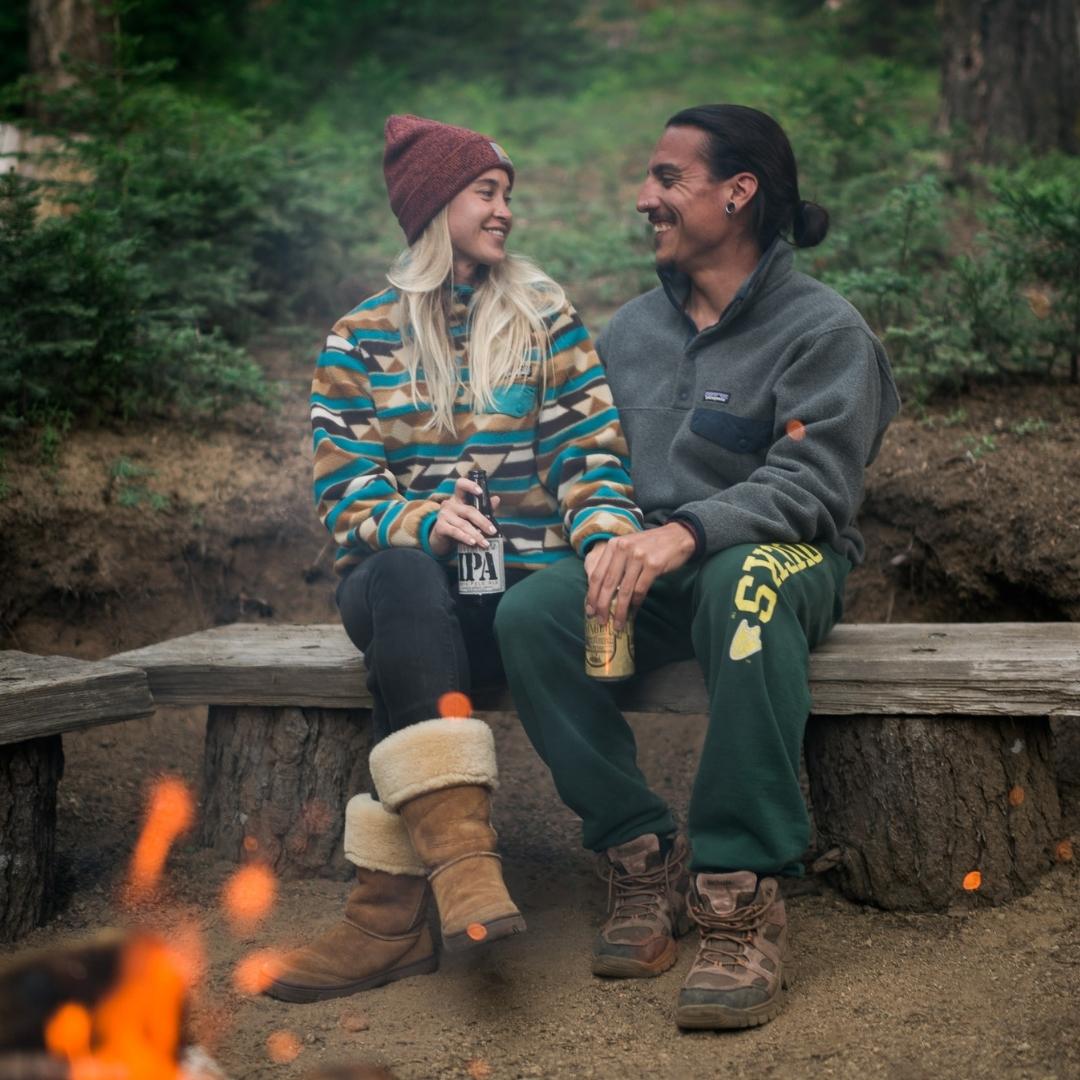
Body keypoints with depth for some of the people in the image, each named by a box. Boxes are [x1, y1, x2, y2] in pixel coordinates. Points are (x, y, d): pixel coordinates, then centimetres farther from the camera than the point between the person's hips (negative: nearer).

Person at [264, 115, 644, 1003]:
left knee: (405, 646, -34)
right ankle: (460, 848, -47)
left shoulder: (546, 318, 14)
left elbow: (590, 453, 3)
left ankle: (393, 911, -32)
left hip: (519, 579, 0)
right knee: (404, 578, -37)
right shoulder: (362, 338, 12)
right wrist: (419, 522, -19)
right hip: (402, 575, 0)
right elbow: (343, 488, 3)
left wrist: (610, 533, -19)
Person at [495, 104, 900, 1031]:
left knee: (745, 584, -42)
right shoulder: (630, 331, 16)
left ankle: (742, 895, -39)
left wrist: (687, 533, -31)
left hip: (786, 559, -4)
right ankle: (643, 857, -20)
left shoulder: (823, 328, -3)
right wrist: (615, 541, -8)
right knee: (529, 614, -27)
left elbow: (812, 483, -16)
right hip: (653, 575, 5)